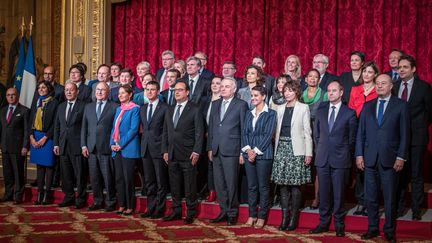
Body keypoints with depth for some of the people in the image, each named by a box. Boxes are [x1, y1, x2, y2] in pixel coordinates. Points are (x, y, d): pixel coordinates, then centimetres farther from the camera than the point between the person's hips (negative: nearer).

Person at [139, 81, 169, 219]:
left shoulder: (165, 108, -5)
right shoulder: (142, 109, 15)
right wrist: (145, 142, 9)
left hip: (159, 149, -6)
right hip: (146, 149, 6)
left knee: (161, 182, 0)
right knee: (149, 182, 10)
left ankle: (159, 210, 6)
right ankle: (150, 208, 17)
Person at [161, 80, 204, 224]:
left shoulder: (195, 110, -2)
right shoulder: (170, 111, 16)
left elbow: (199, 133, -6)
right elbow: (165, 132, 17)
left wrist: (196, 152, -12)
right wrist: (165, 151, 9)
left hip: (188, 155, -6)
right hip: (172, 155, 6)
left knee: (190, 186, -1)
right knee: (174, 186, 10)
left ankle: (190, 214, 8)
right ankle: (176, 211, 20)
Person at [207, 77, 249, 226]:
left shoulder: (241, 105, -1)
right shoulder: (215, 104, 15)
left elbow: (244, 129, -3)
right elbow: (211, 127, 16)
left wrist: (243, 151, -7)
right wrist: (210, 148, 11)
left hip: (231, 150, -5)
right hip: (216, 150, 5)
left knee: (231, 183, -2)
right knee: (219, 183, 9)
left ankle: (232, 213, 10)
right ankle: (224, 211, 19)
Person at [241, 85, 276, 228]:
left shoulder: (270, 114, -1)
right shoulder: (249, 114, 16)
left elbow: (268, 135, -8)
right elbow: (244, 133, 10)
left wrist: (256, 151, -13)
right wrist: (248, 150, -6)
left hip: (263, 154, -5)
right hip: (249, 153, 5)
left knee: (263, 186, 0)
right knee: (251, 186, 8)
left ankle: (262, 217, 7)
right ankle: (252, 215, 16)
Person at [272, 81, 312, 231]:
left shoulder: (303, 108, 2)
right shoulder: (280, 109, 15)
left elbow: (307, 132, -2)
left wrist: (308, 153, -8)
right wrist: (276, 150, 9)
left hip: (296, 149, -4)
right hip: (281, 148, 4)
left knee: (295, 185, -3)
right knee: (282, 184, 3)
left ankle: (294, 219, 4)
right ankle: (284, 217, 9)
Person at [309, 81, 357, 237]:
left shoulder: (349, 113, 1)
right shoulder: (320, 112, 11)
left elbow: (352, 138, 4)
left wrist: (346, 155, 4)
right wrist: (320, 152, 10)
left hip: (340, 160, -3)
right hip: (322, 159, 3)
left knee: (339, 194, 1)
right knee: (324, 193, 7)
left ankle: (339, 225, 11)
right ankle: (324, 223, 17)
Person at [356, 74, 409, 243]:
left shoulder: (401, 105, 2)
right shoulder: (367, 106, 12)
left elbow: (404, 134, -1)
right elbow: (361, 132, 10)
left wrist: (401, 157, -7)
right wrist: (359, 154, 3)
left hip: (390, 159, -3)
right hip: (370, 158, 3)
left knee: (390, 197, 3)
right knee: (370, 197, 7)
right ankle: (372, 228, 19)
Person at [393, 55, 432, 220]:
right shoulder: (393, 86, 5)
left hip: (416, 137, -3)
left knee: (416, 175, 3)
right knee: (398, 173, 8)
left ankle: (416, 210, 12)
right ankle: (399, 207, 19)